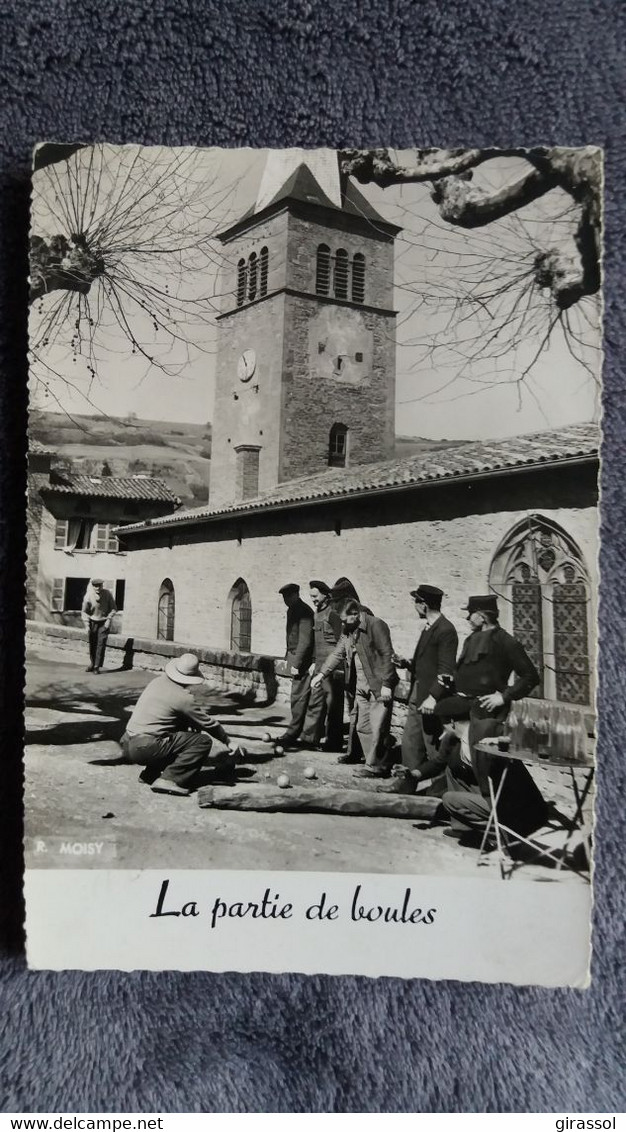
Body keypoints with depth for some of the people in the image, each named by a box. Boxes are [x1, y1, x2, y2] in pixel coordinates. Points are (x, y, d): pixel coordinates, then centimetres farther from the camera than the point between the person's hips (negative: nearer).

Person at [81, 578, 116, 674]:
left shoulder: (107, 594, -14)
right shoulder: (88, 596, -16)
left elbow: (114, 608, -1)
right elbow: (84, 611, -5)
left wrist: (109, 619, -12)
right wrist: (87, 625, -12)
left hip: (104, 623, -1)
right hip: (92, 622, 1)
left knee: (101, 643, -8)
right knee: (92, 644, 9)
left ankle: (97, 666, -4)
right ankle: (92, 663, 28)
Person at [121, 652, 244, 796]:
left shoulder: (158, 681, 11)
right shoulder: (183, 698, -10)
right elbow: (209, 723, 1)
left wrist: (195, 727, 34)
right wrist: (228, 742, 15)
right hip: (146, 749, -8)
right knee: (203, 741, -6)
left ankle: (151, 773, 19)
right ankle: (168, 779, -13)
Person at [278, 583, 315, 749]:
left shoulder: (304, 611, -15)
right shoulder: (293, 610, 15)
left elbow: (305, 640, -20)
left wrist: (296, 664, -20)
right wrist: (288, 658, 17)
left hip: (302, 659, -10)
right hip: (294, 657, 10)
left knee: (298, 697, -6)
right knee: (299, 697, 14)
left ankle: (292, 734, -3)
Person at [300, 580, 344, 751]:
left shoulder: (332, 614, -13)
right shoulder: (317, 613, 14)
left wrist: (337, 667, -16)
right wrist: (314, 662, 19)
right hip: (320, 665, 9)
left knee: (333, 704, 0)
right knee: (315, 700, 12)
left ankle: (334, 741, 8)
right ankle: (310, 736, 20)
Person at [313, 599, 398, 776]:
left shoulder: (376, 625, -15)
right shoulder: (348, 631, 8)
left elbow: (387, 655, -16)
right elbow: (338, 653, 13)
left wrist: (386, 685, -18)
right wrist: (322, 673, 4)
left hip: (378, 686, -7)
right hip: (360, 686, 7)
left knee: (377, 727, -7)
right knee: (359, 723, 14)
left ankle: (376, 766, -3)